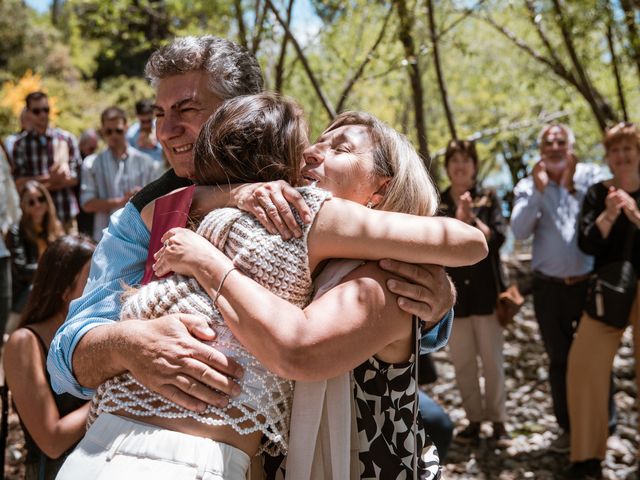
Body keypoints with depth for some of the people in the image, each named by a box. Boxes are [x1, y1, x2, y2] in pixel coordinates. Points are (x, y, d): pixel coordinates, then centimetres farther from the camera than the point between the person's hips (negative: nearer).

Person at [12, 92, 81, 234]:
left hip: (66, 214, 0)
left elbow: (74, 178, 2)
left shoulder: (67, 138, 3)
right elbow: (19, 184, 0)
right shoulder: (21, 144, 4)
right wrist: (49, 178, -14)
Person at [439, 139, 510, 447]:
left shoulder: (489, 199, 4)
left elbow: (498, 237, -6)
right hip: (453, 292, 1)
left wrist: (472, 218, -18)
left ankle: (498, 421, 9)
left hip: (486, 291, -1)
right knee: (462, 361, 5)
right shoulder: (436, 203, 6)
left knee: (492, 358, 0)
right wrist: (458, 218, -19)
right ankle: (474, 420, 15)